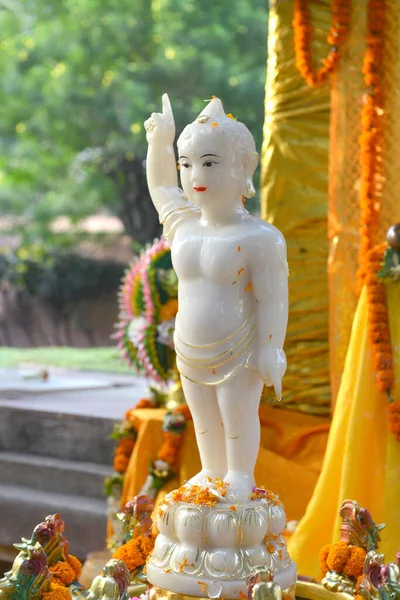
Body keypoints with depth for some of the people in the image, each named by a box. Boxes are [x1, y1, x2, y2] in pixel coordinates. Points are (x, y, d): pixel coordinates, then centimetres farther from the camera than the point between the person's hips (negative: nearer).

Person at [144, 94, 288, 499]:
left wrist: (271, 352, -18)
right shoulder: (183, 226, 2)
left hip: (238, 355, -6)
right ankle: (212, 473, 35)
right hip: (191, 356, 6)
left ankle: (241, 476, 24)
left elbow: (272, 299, -17)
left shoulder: (258, 238, -17)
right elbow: (160, 186, 21)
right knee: (203, 420, 18)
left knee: (238, 415, 7)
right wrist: (159, 142, 10)